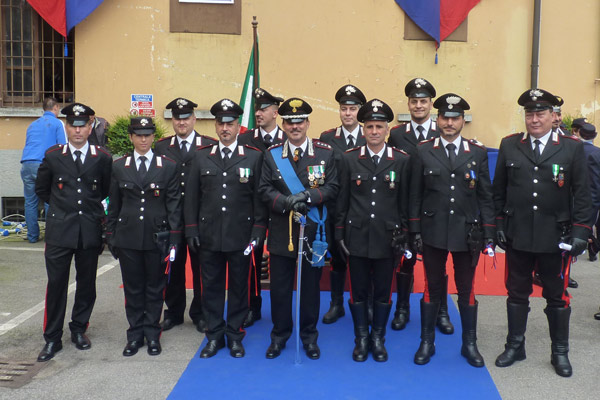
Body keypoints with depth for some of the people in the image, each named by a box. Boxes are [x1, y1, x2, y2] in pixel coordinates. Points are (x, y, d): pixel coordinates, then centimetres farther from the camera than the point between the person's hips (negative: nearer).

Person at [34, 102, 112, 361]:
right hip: (59, 230, 0)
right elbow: (41, 189, 14)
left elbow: (108, 191, 13)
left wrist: (93, 207, 8)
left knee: (86, 283, 10)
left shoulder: (102, 158, 0)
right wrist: (61, 205, 12)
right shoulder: (53, 156, 2)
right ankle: (52, 338, 12)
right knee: (56, 284, 2)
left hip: (90, 230, 1)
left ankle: (79, 329, 27)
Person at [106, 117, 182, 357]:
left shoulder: (168, 166, 1)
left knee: (155, 287, 8)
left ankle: (152, 334, 20)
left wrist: (174, 239, -5)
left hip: (157, 237, -1)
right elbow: (114, 205, 9)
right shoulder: (119, 167, 6)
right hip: (128, 236, 1)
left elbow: (174, 205, 0)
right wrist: (111, 236, 6)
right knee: (132, 288, 8)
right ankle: (135, 334, 21)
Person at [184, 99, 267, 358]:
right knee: (211, 287, 9)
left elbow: (259, 197, 0)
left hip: (241, 236, -1)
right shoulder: (202, 157, 7)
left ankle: (234, 336, 22)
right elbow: (192, 197, 8)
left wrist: (258, 231, -5)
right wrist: (191, 231, 2)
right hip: (209, 236, 2)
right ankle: (215, 335, 22)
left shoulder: (254, 157, 1)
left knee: (238, 287, 8)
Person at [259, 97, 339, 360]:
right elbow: (265, 189, -1)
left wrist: (308, 196, -19)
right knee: (280, 286, 7)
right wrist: (286, 202, -19)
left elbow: (332, 187, -3)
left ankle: (309, 335, 26)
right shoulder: (272, 154, 3)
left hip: (313, 231, 0)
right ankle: (279, 335, 25)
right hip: (281, 232, 1)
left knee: (311, 285, 9)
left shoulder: (325, 153, 0)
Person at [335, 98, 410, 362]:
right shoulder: (349, 159, 1)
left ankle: (378, 338, 27)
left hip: (387, 238, 0)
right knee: (358, 291, 9)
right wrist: (339, 233, 2)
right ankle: (361, 339, 25)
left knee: (383, 292, 10)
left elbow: (405, 202, 2)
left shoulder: (402, 160, -1)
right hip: (357, 237, 0)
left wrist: (403, 234, 1)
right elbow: (342, 200, 4)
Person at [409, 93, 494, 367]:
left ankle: (469, 344, 26)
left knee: (466, 290, 10)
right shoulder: (423, 151, 1)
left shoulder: (478, 152, 3)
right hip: (433, 232, 0)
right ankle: (427, 342, 23)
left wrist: (489, 233, -1)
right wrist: (415, 231, -2)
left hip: (467, 233, 1)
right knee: (432, 288, 9)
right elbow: (415, 195, 2)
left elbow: (486, 196, 3)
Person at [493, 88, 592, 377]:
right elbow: (499, 190, 7)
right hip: (517, 236, 1)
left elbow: (581, 194, 0)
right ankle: (515, 346, 27)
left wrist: (580, 231, -5)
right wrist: (499, 224, 4)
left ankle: (560, 352, 26)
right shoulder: (509, 145, 3)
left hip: (555, 238, -1)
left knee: (557, 297, 10)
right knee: (517, 294, 12)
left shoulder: (573, 148, -1)